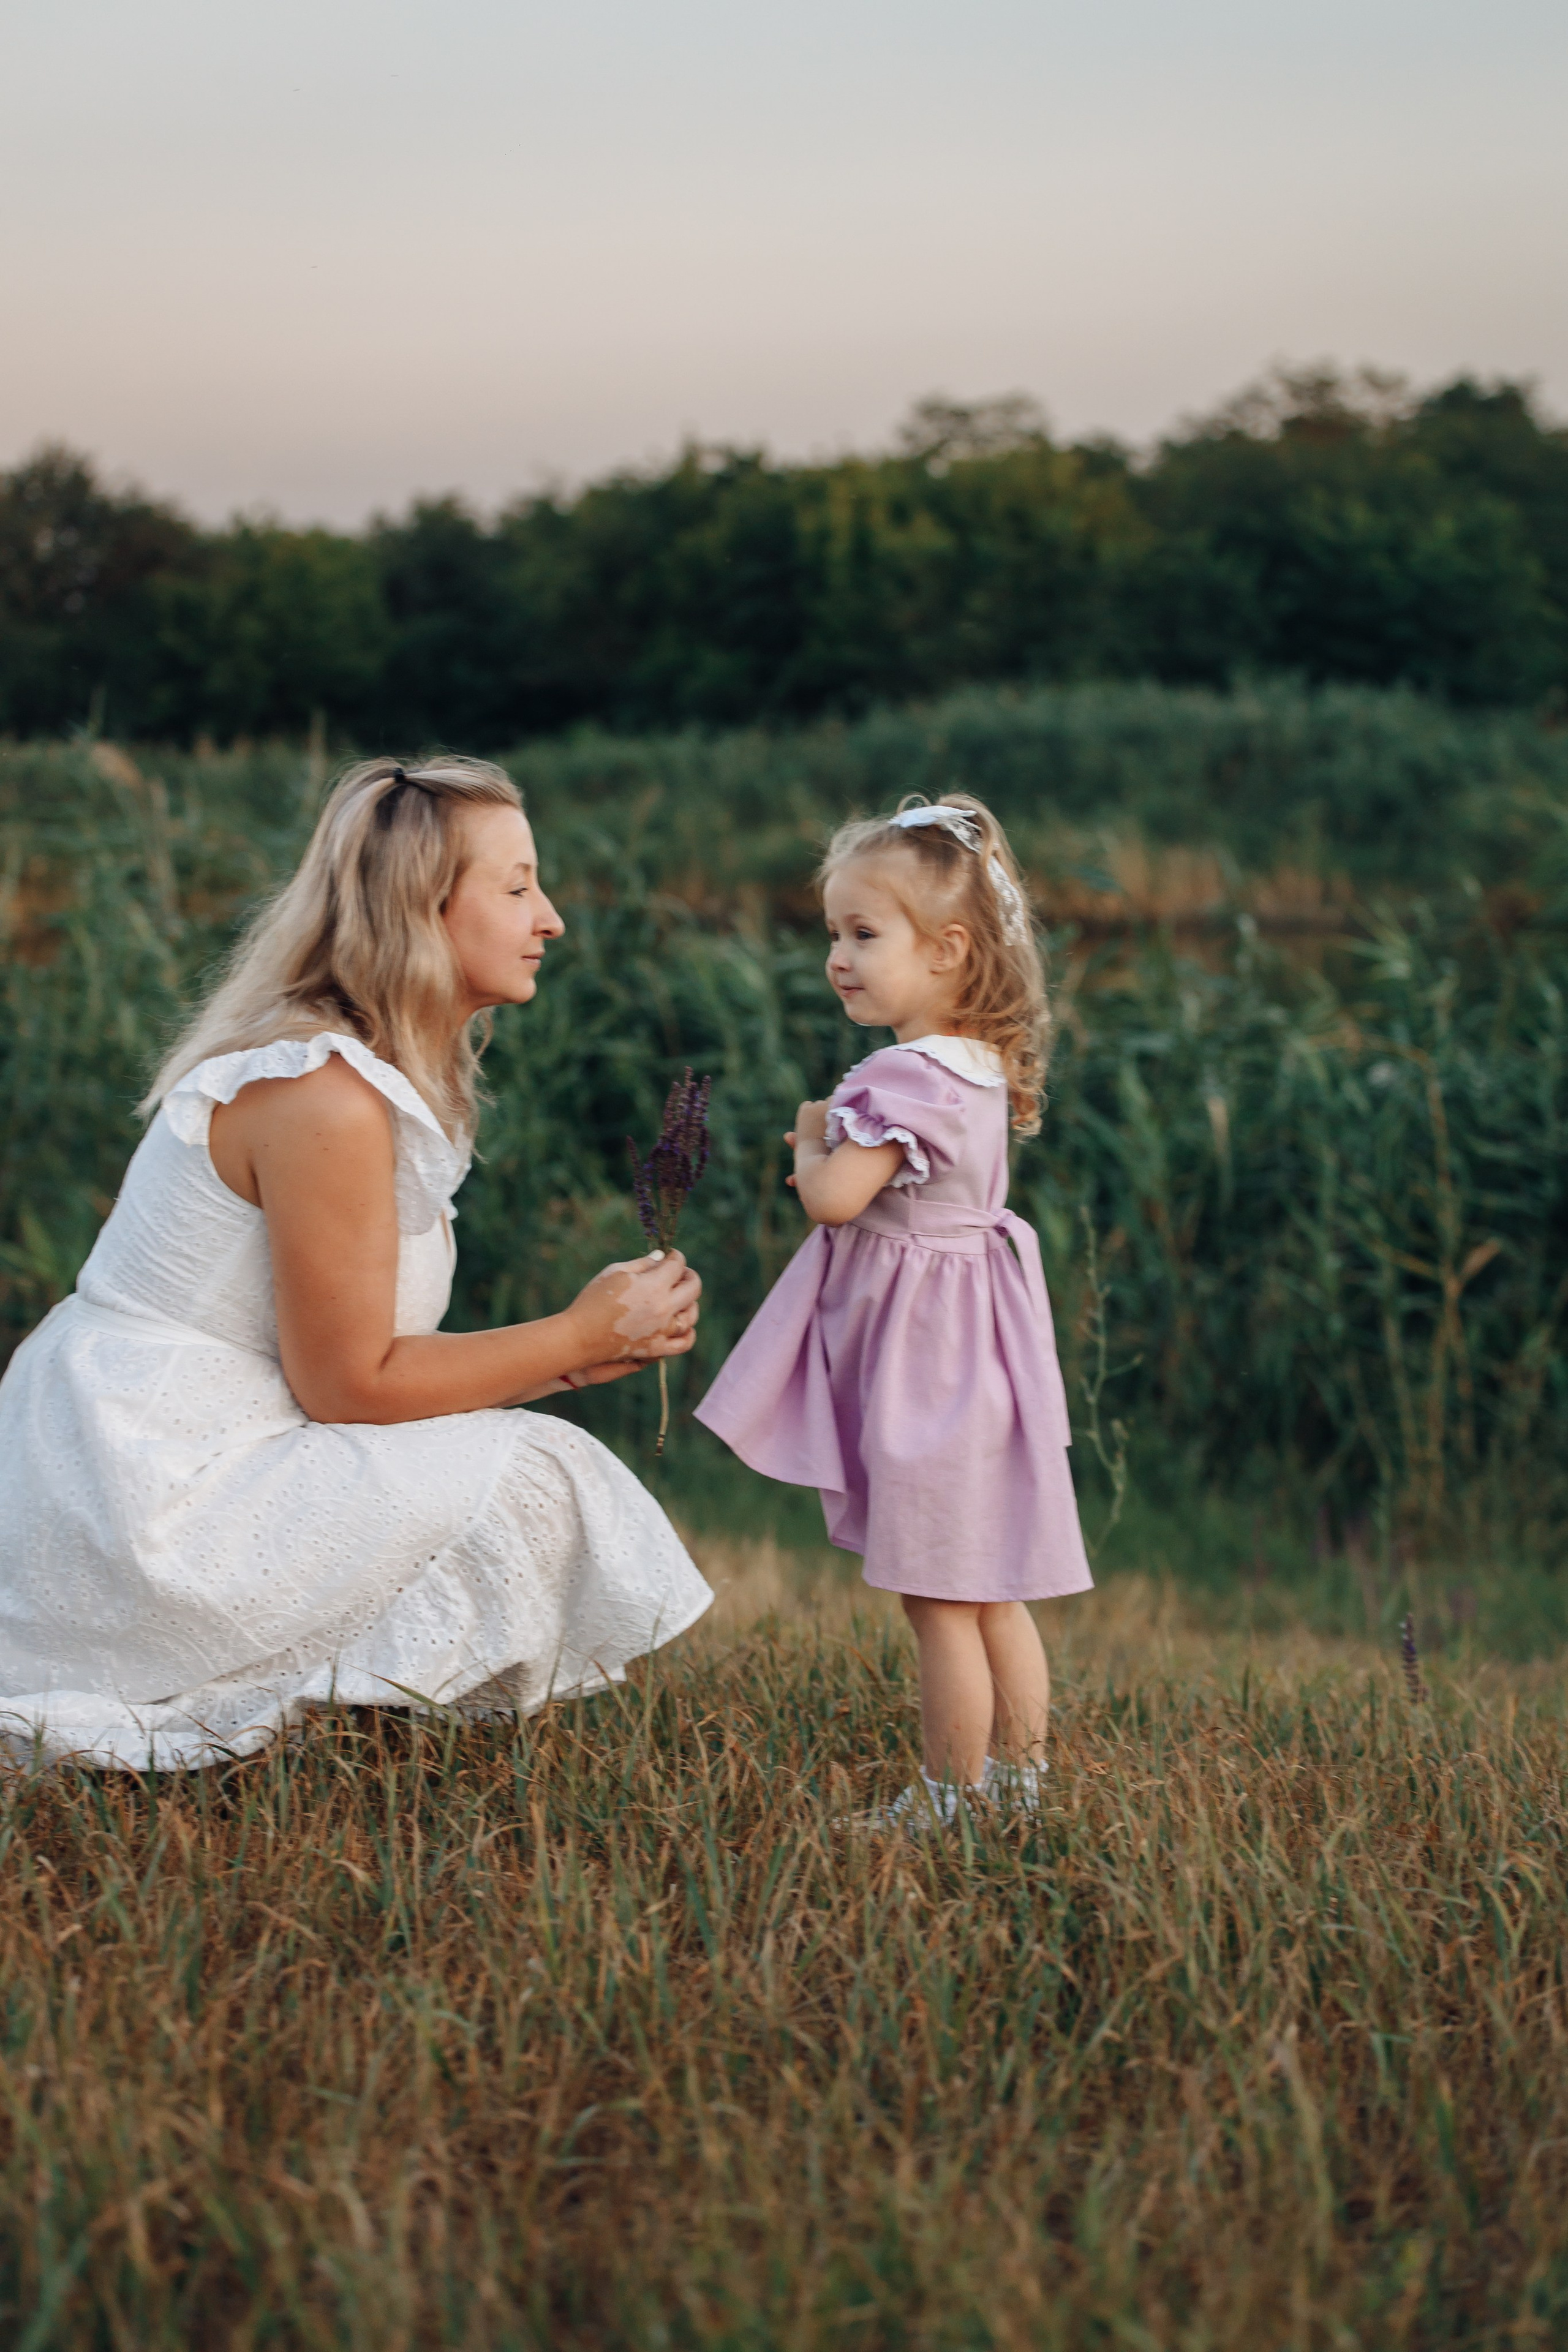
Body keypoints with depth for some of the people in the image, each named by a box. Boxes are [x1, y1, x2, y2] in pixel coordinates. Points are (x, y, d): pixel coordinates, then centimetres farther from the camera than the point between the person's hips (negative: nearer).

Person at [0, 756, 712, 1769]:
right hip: (150, 1491, -10)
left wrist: (579, 1356, 2)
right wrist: (580, 1334, -10)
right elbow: (349, 1382, -17)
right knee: (527, 1480, -12)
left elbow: (377, 1352, 11)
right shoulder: (324, 1096, -20)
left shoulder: (389, 1077, 12)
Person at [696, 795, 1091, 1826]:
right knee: (991, 1595, 16)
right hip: (972, 1342, 10)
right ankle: (1023, 1776, 24)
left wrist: (815, 1142, -6)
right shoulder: (978, 1066, 9)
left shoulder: (905, 1079, -21)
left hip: (921, 1352, -10)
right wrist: (842, 1151, 5)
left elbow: (834, 1199, -25)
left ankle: (951, 1797, 7)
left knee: (939, 1600, -1)